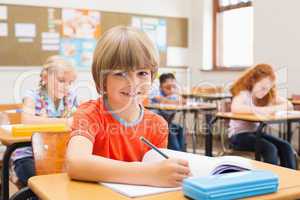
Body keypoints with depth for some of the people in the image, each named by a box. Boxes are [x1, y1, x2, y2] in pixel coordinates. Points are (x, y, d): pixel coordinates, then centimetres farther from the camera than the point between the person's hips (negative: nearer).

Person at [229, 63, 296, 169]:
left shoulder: (269, 95, 5)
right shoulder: (243, 93, -17)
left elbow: (289, 105, 0)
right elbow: (235, 108, -39)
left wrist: (272, 109, -20)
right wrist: (258, 110, -43)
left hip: (256, 132, 7)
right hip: (239, 135, -7)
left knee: (285, 146, -13)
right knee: (269, 148, -27)